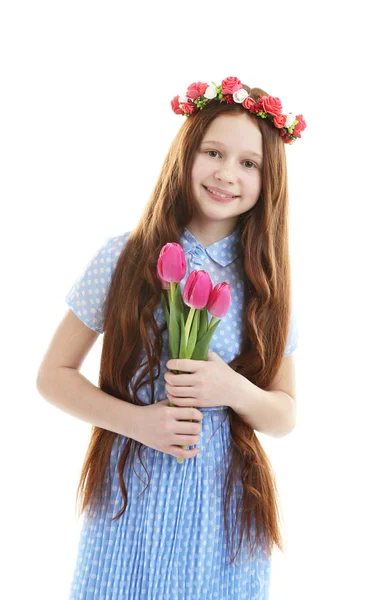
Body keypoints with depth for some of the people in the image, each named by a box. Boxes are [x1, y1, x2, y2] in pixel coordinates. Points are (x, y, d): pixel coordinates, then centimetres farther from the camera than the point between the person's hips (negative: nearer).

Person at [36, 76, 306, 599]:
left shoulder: (267, 280, -1)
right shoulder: (123, 258, -6)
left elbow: (286, 415, 4)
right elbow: (54, 375, -1)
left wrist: (235, 391, -17)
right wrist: (136, 420, -16)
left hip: (226, 507, 1)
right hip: (130, 496, -1)